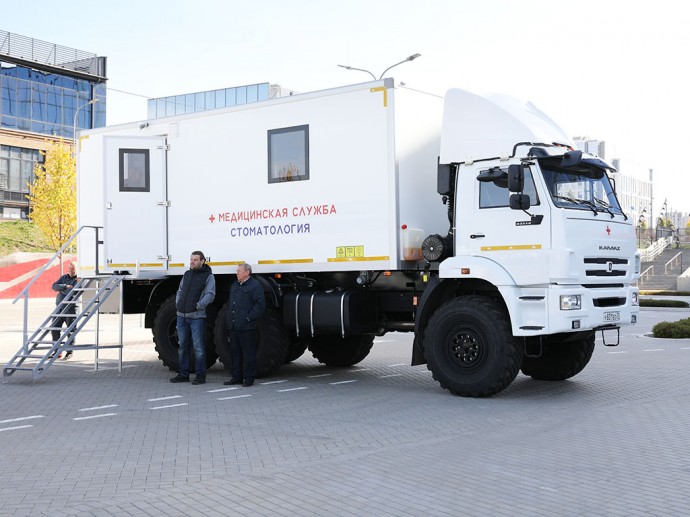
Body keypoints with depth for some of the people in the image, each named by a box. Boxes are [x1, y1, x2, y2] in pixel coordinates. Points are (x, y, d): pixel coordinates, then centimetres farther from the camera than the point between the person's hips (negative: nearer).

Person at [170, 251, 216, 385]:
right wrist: (178, 303, 8)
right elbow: (180, 291, 24)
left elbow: (210, 295, -11)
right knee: (182, 346, 11)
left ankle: (200, 375, 3)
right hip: (182, 316, 6)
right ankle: (183, 374, 20)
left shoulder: (208, 276, -2)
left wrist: (198, 306, -17)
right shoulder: (187, 274, 17)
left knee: (198, 347, -4)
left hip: (197, 317, -6)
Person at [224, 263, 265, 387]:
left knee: (248, 353, -2)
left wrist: (249, 317, -15)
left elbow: (260, 305, -12)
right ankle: (237, 377, 19)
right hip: (234, 326, 8)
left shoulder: (255, 286, -6)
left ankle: (249, 378, 5)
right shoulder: (234, 285, 20)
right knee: (235, 352, 11)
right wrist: (228, 318, 16)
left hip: (246, 327, -8)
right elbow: (230, 302, 29)